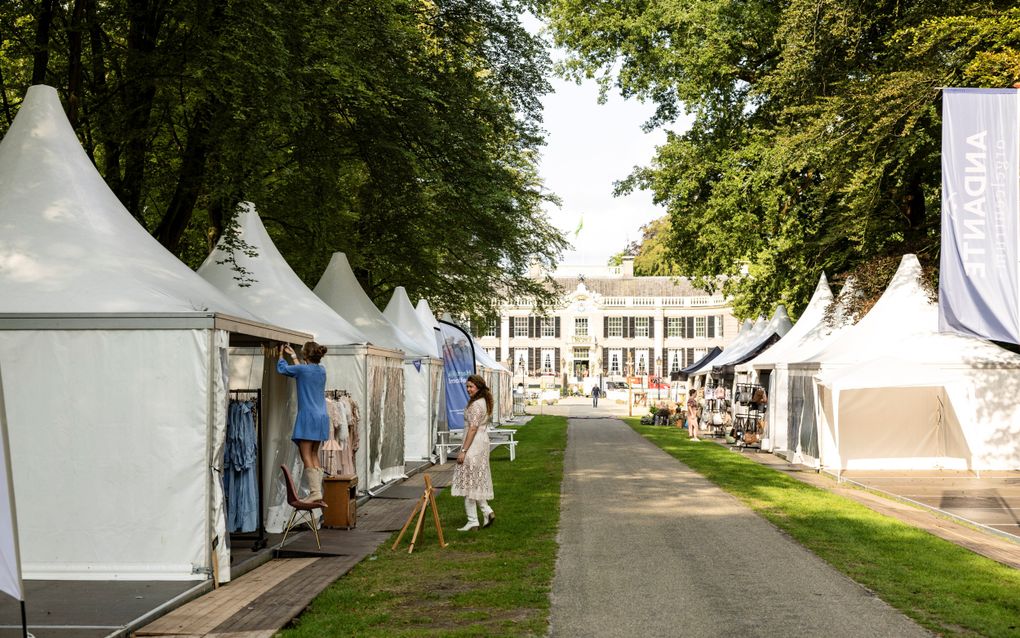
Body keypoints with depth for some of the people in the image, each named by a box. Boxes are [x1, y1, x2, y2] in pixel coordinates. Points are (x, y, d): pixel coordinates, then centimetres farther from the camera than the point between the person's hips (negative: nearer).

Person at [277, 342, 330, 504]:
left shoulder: (303, 370, -9)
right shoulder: (321, 370, 11)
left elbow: (281, 368, 8)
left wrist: (281, 353, 26)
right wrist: (293, 355, 42)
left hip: (308, 417, -7)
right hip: (321, 417, 7)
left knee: (306, 456, -7)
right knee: (314, 455, 11)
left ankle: (315, 493, -16)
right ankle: (318, 493, 7)